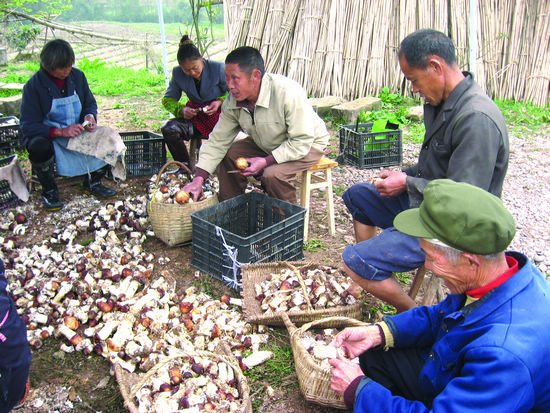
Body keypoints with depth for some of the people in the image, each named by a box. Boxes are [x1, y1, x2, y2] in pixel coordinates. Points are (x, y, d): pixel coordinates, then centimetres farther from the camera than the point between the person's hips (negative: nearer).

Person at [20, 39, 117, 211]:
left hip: (78, 131, 4)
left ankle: (92, 182, 6)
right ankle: (49, 189, -7)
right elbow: (28, 126, -17)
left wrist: (90, 116, -13)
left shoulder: (77, 76, -1)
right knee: (39, 148, -38)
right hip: (47, 135, -4)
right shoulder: (33, 86, -14)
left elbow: (90, 103, 12)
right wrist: (61, 132, -30)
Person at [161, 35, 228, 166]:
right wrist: (181, 110, -13)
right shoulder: (178, 73, -2)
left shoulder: (218, 68, -11)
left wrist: (220, 102, -20)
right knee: (168, 129, -22)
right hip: (195, 115, 4)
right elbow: (168, 99, 7)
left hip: (219, 113, -3)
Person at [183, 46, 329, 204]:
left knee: (273, 174, -31)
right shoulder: (232, 102, -14)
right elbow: (217, 141, -7)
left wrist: (266, 161, -32)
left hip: (309, 144, -6)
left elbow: (302, 141, -30)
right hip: (266, 145, 7)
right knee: (228, 155, -9)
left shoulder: (288, 93, -34)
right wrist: (198, 179, -16)